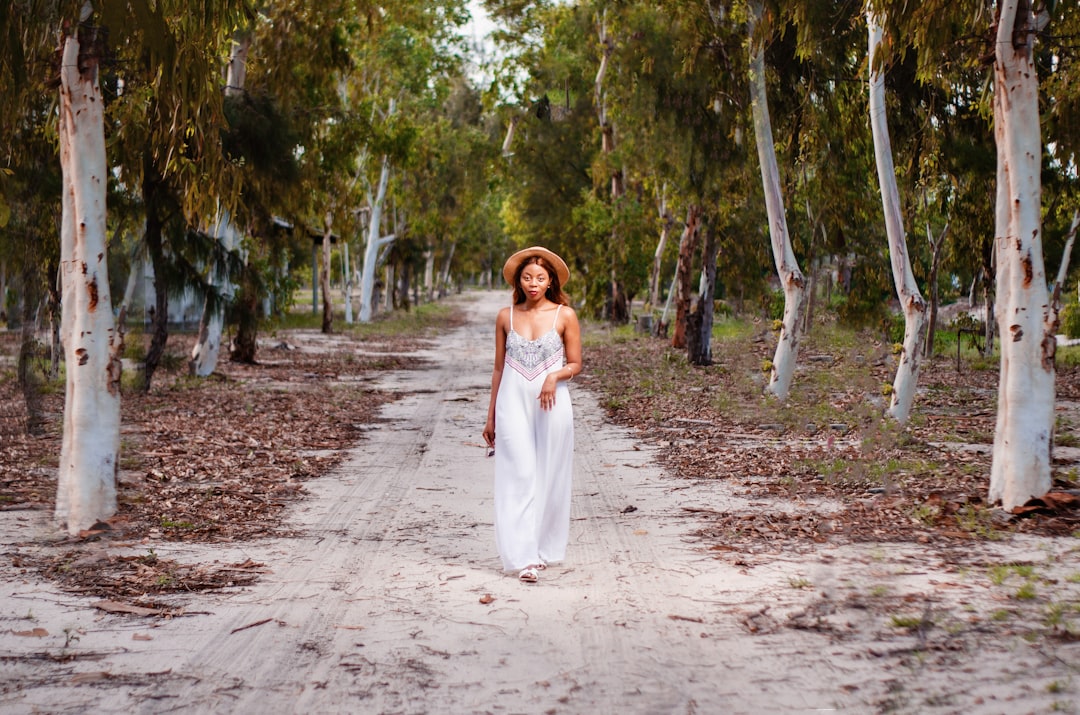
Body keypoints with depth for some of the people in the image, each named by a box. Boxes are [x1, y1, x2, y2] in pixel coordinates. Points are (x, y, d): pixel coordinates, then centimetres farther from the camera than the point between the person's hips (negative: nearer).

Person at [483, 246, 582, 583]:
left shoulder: (565, 315, 0)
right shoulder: (506, 316, 6)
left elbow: (575, 365, 4)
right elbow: (499, 368, 12)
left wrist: (555, 376, -18)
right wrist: (491, 416, 13)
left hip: (552, 404, 0)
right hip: (513, 404, 1)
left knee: (549, 477, 4)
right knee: (518, 477, -7)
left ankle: (543, 549, 20)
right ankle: (524, 558, -10)